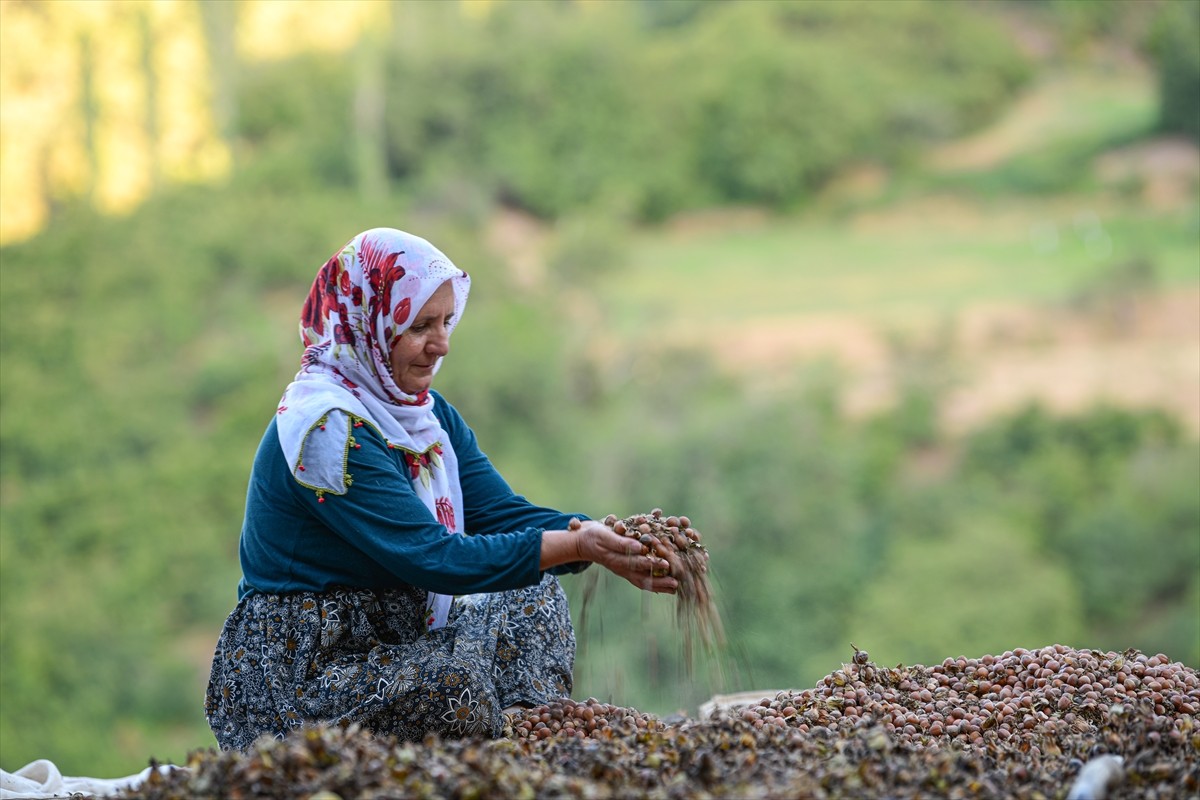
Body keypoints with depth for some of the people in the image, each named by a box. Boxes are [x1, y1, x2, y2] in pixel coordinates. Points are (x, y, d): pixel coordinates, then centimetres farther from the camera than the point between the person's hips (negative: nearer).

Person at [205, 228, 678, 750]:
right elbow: (431, 558, -27)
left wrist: (611, 544, -20)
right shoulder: (325, 427, -21)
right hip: (289, 683, -10)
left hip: (387, 643, 10)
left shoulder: (431, 416, 8)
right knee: (457, 677, -32)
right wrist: (577, 544, -31)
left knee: (535, 599, 0)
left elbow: (505, 515, -2)